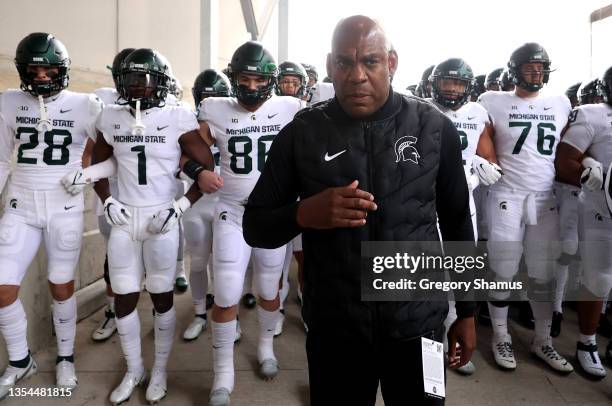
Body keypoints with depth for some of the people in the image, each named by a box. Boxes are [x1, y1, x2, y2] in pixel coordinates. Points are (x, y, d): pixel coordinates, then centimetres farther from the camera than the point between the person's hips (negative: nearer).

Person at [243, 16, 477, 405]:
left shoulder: (434, 127, -4)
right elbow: (255, 226, -2)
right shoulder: (301, 133, -6)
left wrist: (467, 311, 9)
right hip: (332, 327, 0)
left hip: (419, 323, 1)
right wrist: (304, 213, -22)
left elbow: (457, 223, 6)